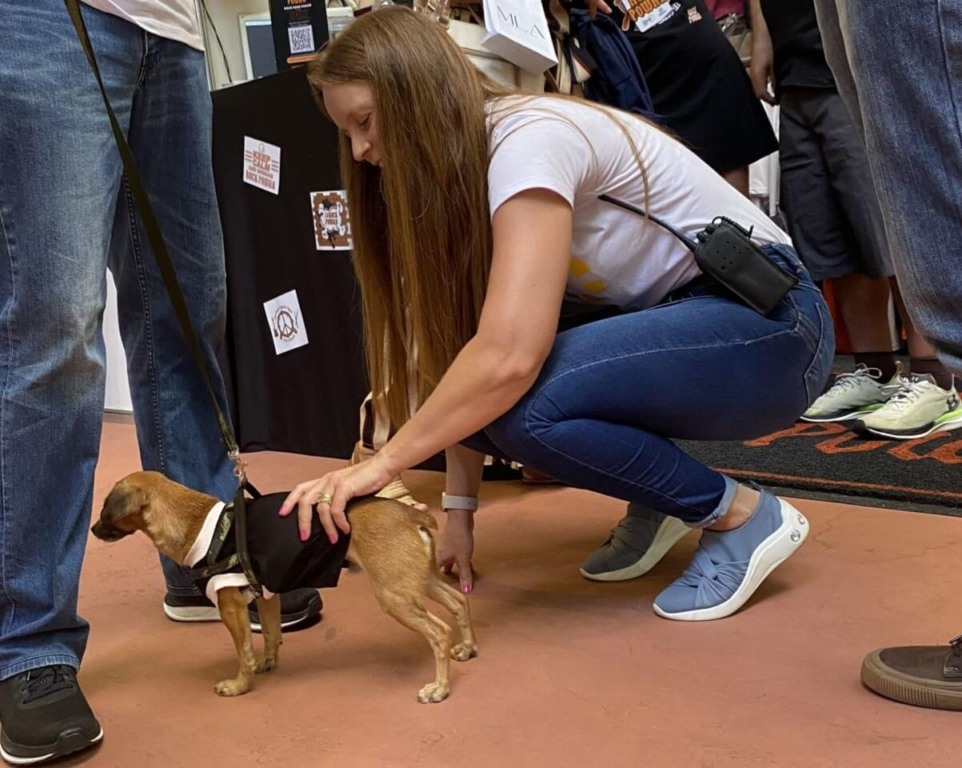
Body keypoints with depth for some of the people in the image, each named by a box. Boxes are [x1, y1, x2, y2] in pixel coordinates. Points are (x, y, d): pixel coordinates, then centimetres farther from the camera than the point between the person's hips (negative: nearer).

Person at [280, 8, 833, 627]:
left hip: (767, 327, -8)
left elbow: (509, 356, -34)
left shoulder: (530, 138, -23)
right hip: (673, 316, 8)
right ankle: (657, 493, 9)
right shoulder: (462, 177, 5)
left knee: (521, 403, -29)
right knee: (476, 395, -10)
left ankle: (741, 515, -8)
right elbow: (465, 350, 3)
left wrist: (380, 466, -27)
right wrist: (459, 508, -1)